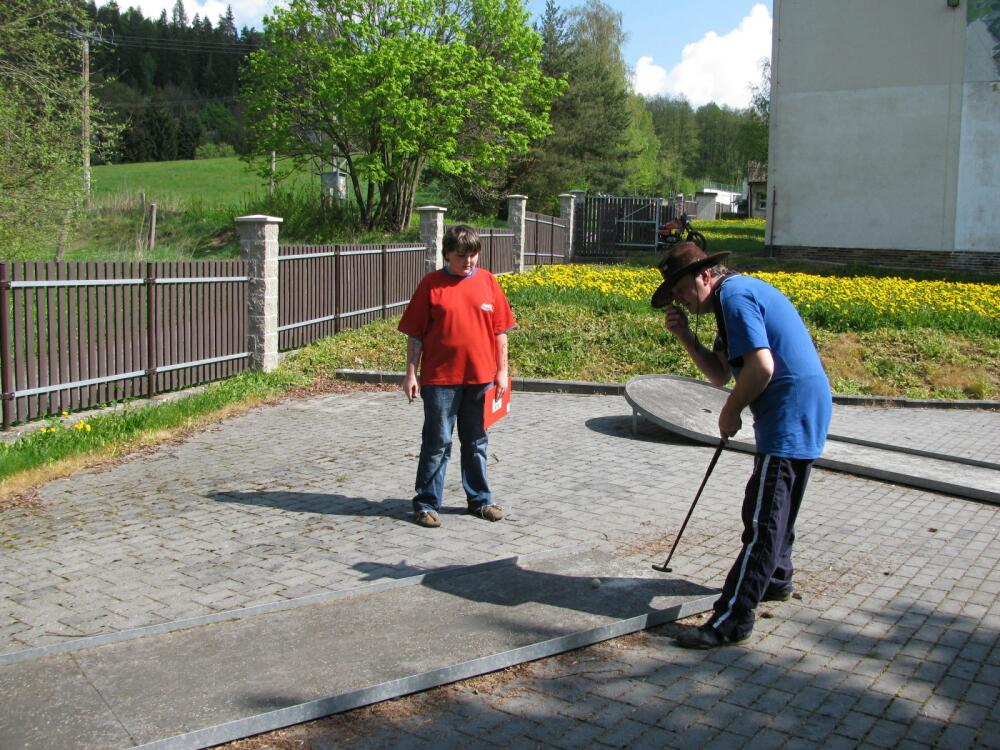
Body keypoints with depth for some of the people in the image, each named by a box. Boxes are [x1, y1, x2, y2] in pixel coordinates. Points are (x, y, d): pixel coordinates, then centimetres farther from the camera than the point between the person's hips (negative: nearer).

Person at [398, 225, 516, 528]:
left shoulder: (488, 282, 4)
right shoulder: (431, 284, -3)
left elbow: (500, 330, 7)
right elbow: (415, 333, -1)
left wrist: (502, 370, 4)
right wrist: (411, 374, -5)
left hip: (480, 377, 3)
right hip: (439, 378, -3)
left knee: (476, 442, 15)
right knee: (437, 442, 3)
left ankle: (480, 499, 28)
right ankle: (426, 503, 14)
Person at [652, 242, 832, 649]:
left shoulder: (734, 295, -14)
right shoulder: (740, 292, 18)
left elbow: (761, 367, -25)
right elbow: (720, 373, 15)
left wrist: (730, 412, -11)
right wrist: (685, 335, 4)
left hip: (790, 414, -11)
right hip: (803, 409, 11)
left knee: (762, 516, -10)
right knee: (776, 507, 26)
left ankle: (732, 619, -8)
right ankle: (775, 579, 44)